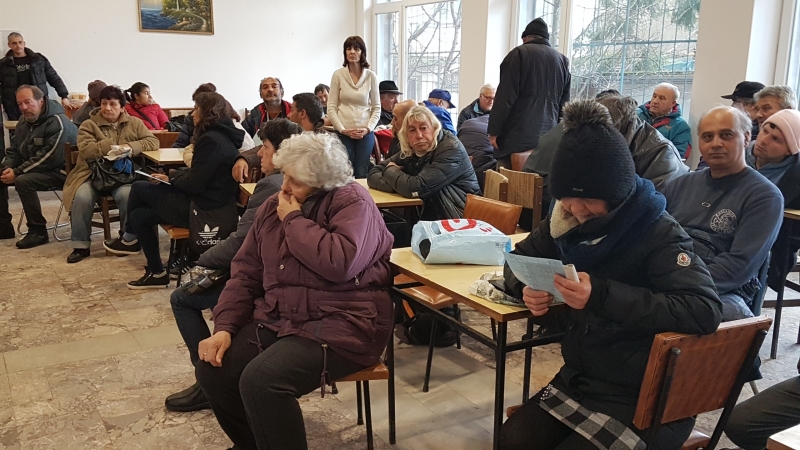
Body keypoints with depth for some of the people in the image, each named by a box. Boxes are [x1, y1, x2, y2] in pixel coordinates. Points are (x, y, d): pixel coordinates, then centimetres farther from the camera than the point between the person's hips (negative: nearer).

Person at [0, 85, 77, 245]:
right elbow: (13, 151, 14)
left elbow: (48, 159, -26)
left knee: (23, 181, -31)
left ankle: (38, 232, -20)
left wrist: (17, 172, -24)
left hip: (59, 172, -10)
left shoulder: (58, 124, -21)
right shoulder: (24, 123, 9)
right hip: (33, 168, 10)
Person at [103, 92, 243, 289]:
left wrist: (172, 177, -2)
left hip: (203, 209, -9)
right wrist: (173, 176, 5)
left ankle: (130, 239, 28)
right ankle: (156, 273, 23)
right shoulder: (224, 136, 10)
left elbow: (194, 184, -21)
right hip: (211, 201, 9)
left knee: (139, 188, 3)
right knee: (139, 215, 13)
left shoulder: (211, 140, -20)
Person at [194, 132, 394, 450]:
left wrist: (294, 220, -17)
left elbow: (340, 263, -30)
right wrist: (224, 327, -3)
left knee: (260, 381, -27)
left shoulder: (352, 203, -11)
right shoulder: (274, 206, 9)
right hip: (276, 319, 8)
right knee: (212, 372, -7)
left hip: (341, 325, -7)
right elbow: (245, 273, 10)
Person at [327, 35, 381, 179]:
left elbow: (376, 108, 5)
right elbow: (331, 108, -1)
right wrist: (342, 130, -9)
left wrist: (368, 129, -7)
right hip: (343, 133, -1)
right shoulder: (338, 75, 0)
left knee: (362, 174, 3)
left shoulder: (371, 76, 2)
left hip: (365, 133, 1)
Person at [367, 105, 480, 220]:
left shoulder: (451, 149, -18)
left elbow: (416, 188, -27)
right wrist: (401, 185, -17)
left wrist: (390, 171, -8)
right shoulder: (409, 151, 2)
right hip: (430, 217, 6)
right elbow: (373, 174, 1)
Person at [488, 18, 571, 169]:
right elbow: (564, 104, 17)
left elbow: (505, 97, -7)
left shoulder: (520, 53, 0)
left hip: (517, 136, -5)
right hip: (548, 137, 5)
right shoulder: (563, 60, 17)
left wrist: (494, 130, -5)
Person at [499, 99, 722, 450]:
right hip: (578, 379, 5)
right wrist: (527, 289, -10)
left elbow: (704, 311, -29)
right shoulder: (566, 220, 0)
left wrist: (602, 295, -35)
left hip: (644, 397, -5)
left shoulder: (658, 234, -17)